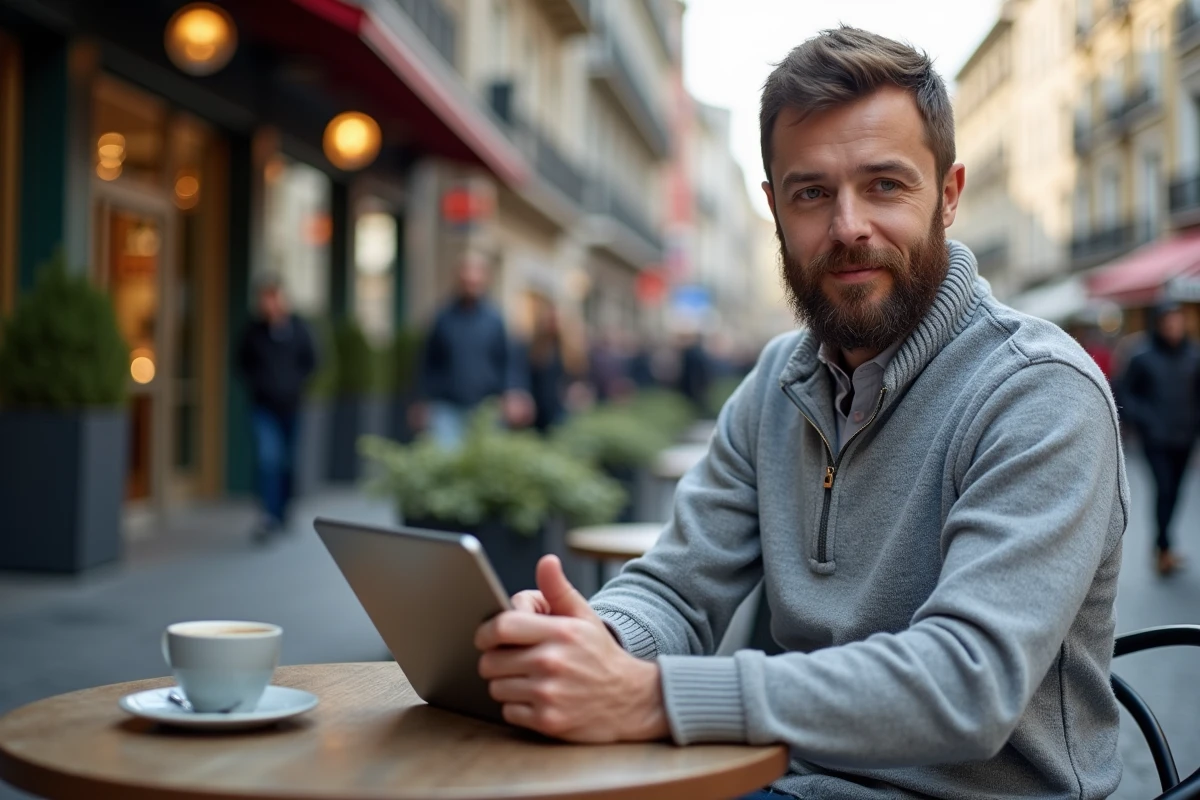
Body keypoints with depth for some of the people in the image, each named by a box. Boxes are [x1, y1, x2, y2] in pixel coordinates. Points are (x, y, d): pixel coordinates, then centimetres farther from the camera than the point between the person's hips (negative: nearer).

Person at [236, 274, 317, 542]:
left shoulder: (298, 328, -4)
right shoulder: (253, 330, -6)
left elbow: (310, 362, 7)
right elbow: (243, 363, 7)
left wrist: (296, 385, -1)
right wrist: (255, 385, -3)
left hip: (291, 405, 2)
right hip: (264, 406, -1)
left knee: (288, 463, 10)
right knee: (267, 457, -17)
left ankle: (282, 515, 24)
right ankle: (270, 516, -16)